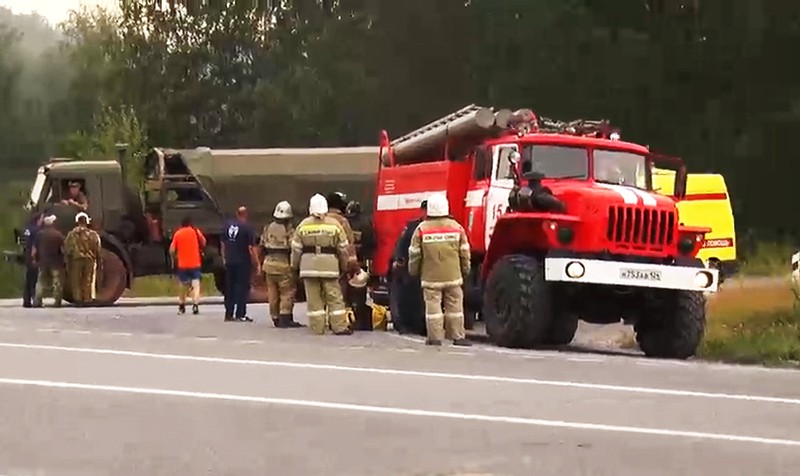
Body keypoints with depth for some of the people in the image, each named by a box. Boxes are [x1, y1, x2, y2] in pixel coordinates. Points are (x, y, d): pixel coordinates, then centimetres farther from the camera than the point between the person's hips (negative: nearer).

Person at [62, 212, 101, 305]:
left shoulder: (71, 234, 0)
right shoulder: (93, 234, 2)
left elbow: (67, 250, -1)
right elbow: (97, 250, 2)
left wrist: (67, 263, 5)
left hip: (76, 260, -1)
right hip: (90, 260, 1)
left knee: (75, 281, 6)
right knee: (88, 282, 9)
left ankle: (77, 298, -3)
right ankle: (87, 299, 5)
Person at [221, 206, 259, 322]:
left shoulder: (228, 226, 6)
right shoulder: (247, 228, -11)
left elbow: (223, 244, 13)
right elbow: (252, 247, -14)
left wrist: (224, 259, 23)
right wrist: (257, 264, -11)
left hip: (229, 261, 5)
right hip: (243, 262, -5)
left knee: (229, 288, 11)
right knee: (243, 287, -1)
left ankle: (229, 314, 12)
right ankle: (240, 314, -3)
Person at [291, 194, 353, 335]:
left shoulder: (303, 225, 2)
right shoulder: (334, 224, 0)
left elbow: (296, 249, 5)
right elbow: (343, 248, 4)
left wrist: (295, 266, 17)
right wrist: (344, 266, 16)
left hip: (309, 265, 1)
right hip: (329, 265, -1)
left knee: (313, 298, 5)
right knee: (334, 297, 3)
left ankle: (317, 327, 4)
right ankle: (339, 327, 0)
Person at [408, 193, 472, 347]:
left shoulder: (422, 229, -5)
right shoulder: (456, 227, 1)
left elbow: (415, 253, -1)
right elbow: (464, 252, 5)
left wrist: (413, 271, 14)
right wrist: (465, 269, 18)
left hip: (430, 276, -1)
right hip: (453, 276, 2)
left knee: (433, 306, 2)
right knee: (455, 305, 8)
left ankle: (435, 337, 0)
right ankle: (458, 336, 9)